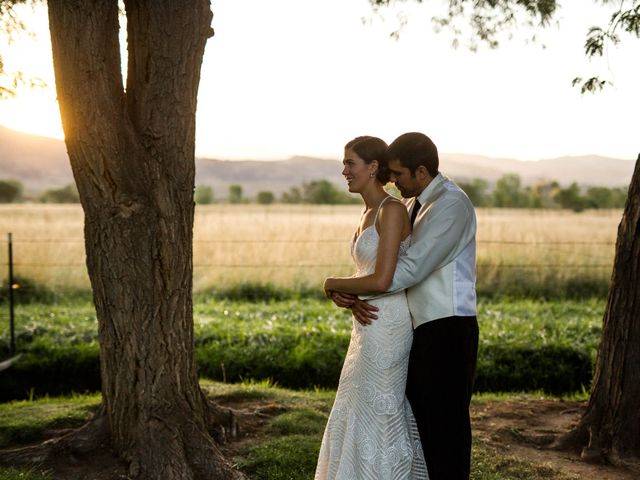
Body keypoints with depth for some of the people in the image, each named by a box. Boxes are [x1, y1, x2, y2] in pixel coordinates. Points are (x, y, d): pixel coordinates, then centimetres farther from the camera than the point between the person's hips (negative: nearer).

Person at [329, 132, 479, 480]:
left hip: (447, 332, -9)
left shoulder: (452, 204, -14)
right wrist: (355, 299, -7)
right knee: (418, 422, 13)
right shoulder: (412, 205, 14)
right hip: (422, 330, 9)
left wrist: (340, 288, -15)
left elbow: (409, 269, -22)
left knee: (446, 426, -1)